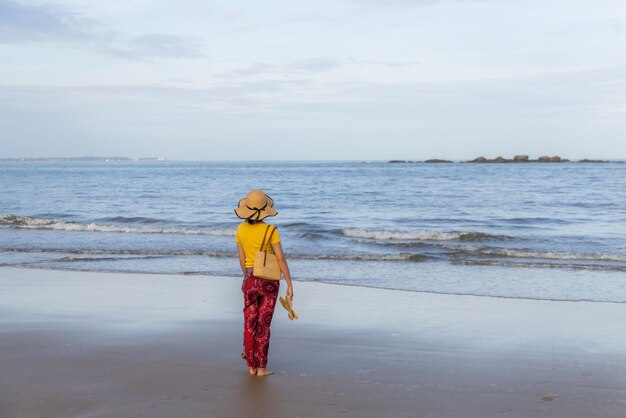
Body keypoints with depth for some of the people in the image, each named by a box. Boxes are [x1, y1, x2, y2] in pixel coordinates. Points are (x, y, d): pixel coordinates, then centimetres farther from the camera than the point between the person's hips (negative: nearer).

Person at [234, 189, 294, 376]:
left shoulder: (241, 229, -3)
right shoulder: (270, 230, -15)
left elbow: (242, 259, 5)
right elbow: (281, 259, -15)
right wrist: (290, 285, -10)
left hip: (250, 280, 3)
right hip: (269, 281, -3)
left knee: (250, 324, 11)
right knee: (263, 325, 4)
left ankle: (251, 367, 15)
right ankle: (261, 368, 7)